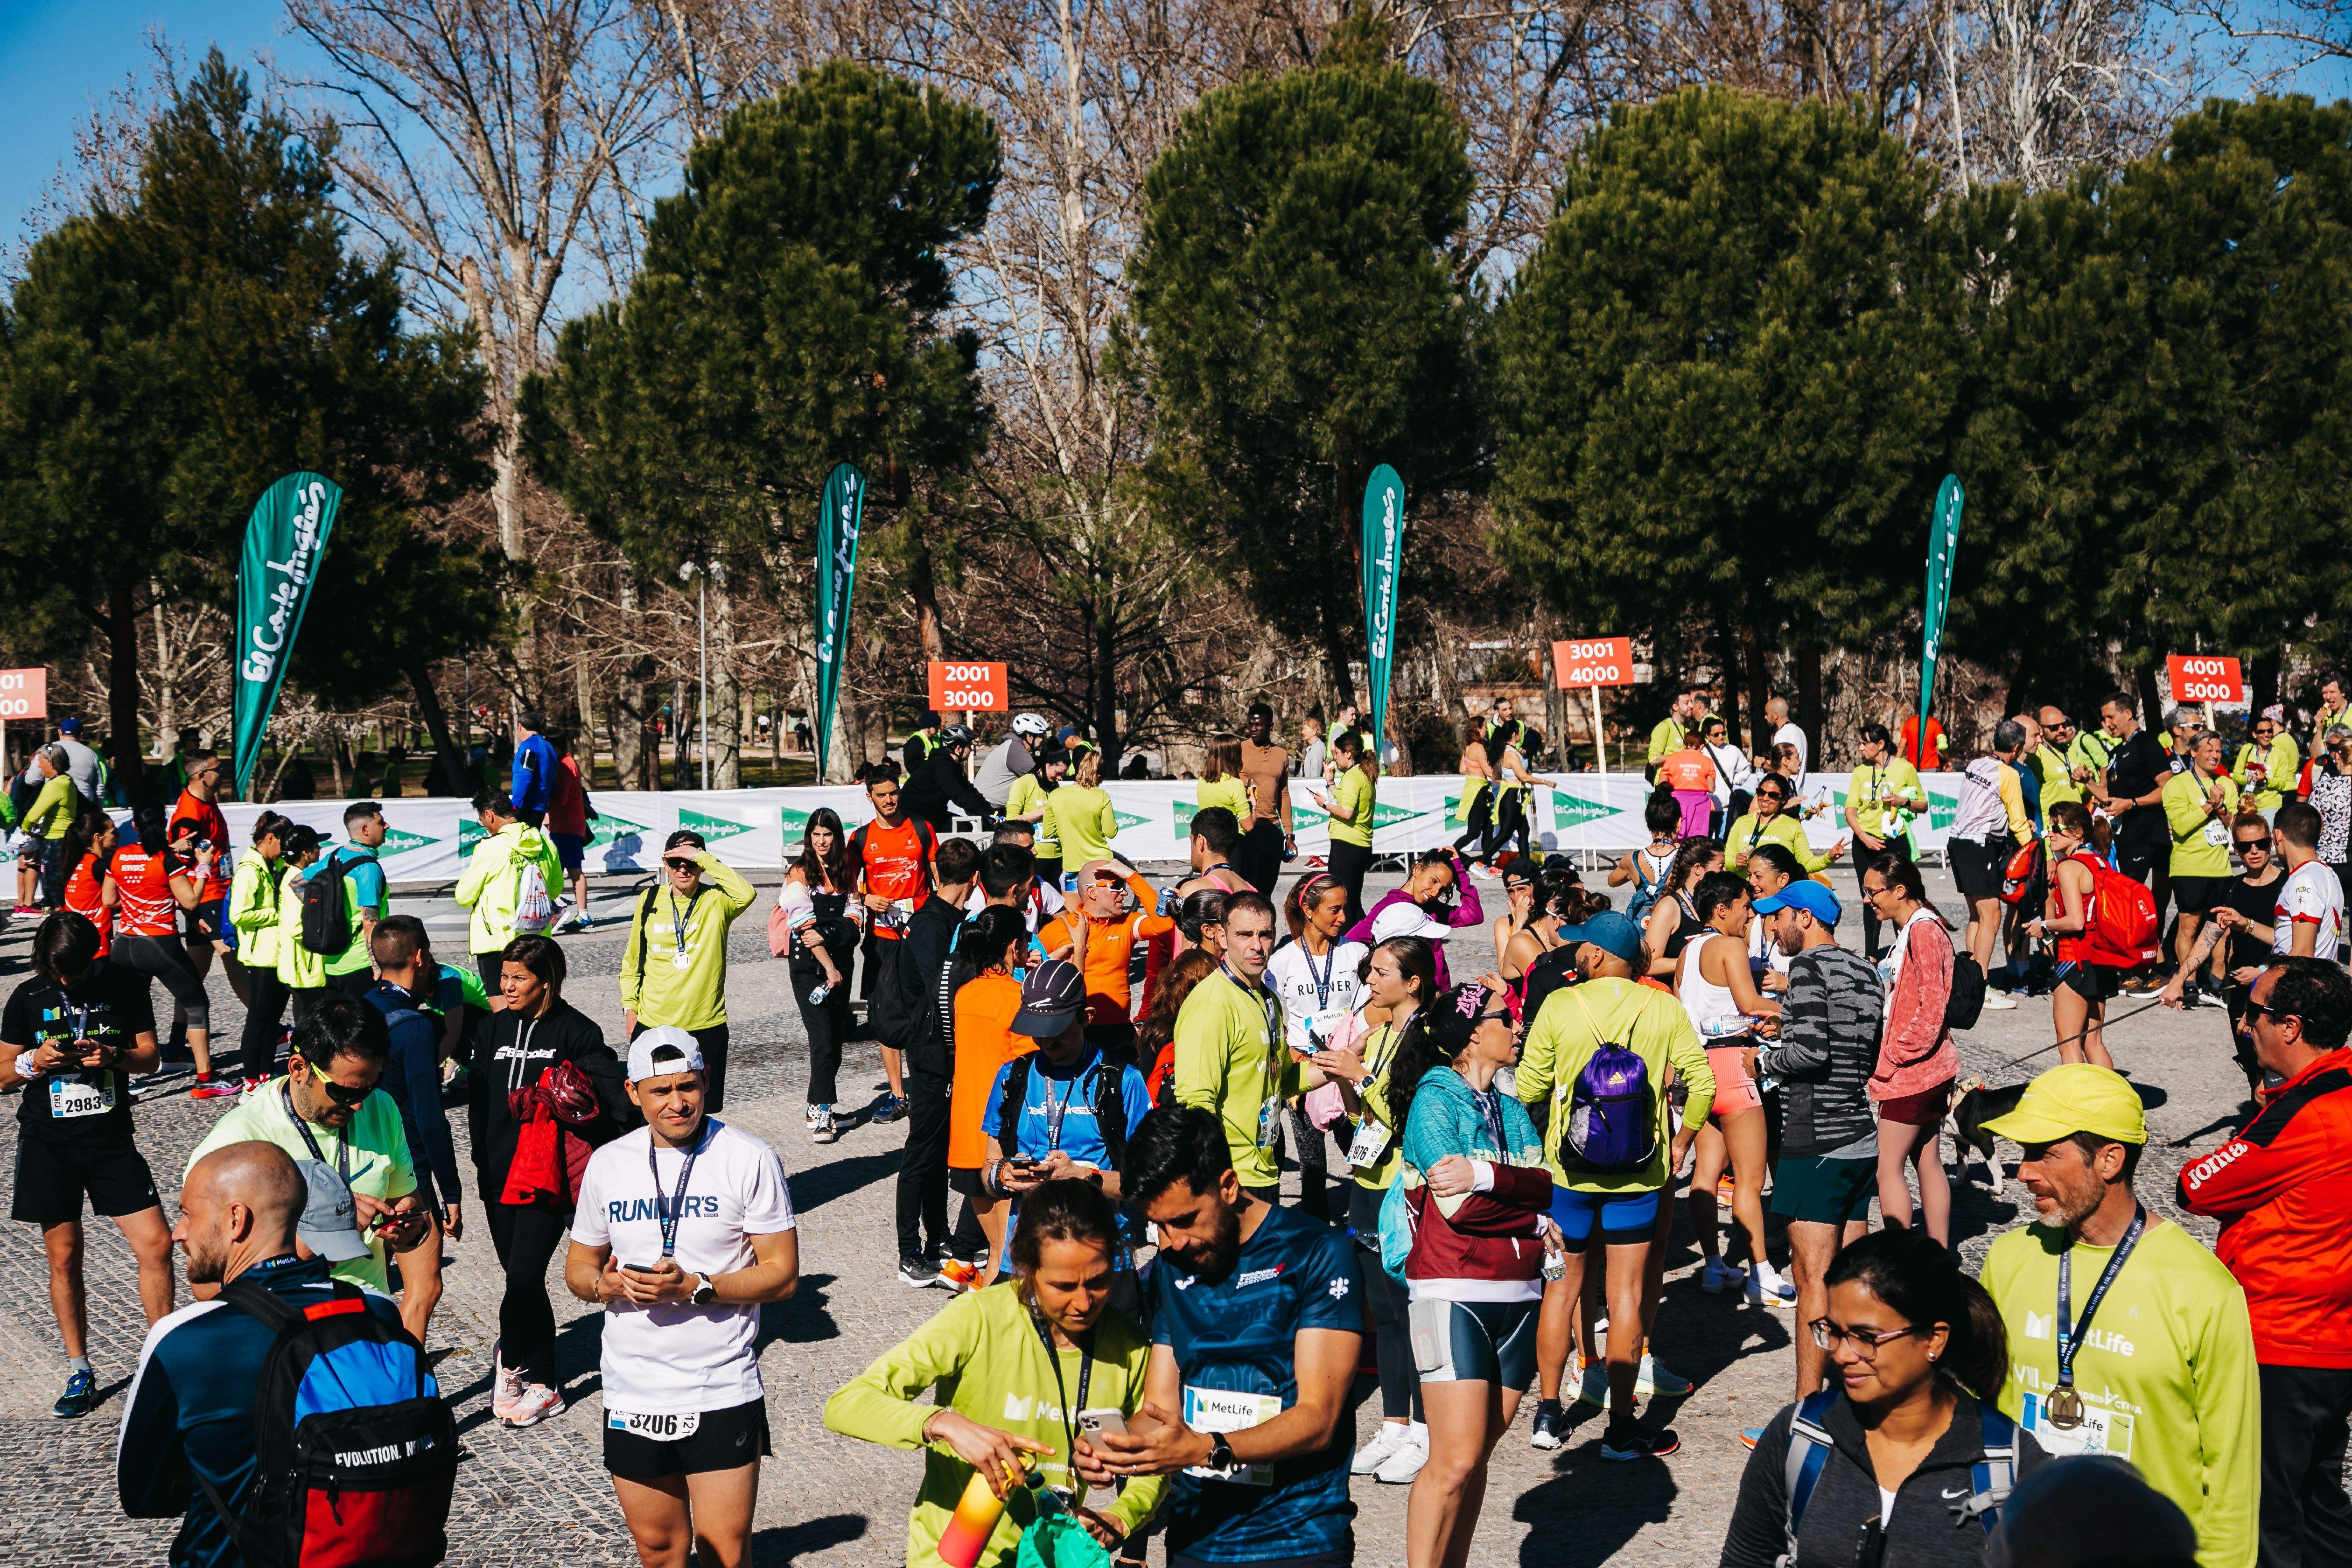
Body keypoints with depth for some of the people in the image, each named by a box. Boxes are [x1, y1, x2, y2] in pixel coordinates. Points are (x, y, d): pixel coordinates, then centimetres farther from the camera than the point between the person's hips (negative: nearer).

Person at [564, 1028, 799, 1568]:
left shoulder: (749, 1160, -7)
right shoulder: (607, 1164, 4)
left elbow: (783, 1272, -8)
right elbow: (578, 1266, 14)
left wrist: (694, 1288, -20)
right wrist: (605, 1285, -9)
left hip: (723, 1395, -3)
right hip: (632, 1394, 3)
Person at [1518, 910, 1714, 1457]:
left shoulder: (1559, 1005, -7)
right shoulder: (1664, 1008, -4)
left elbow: (1528, 1087, -4)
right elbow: (1702, 1082, -6)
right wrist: (1680, 1144, 8)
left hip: (1568, 1166, 0)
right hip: (1639, 1171, 0)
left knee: (1562, 1286, 13)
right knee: (1625, 1293, 5)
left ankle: (1548, 1413, 20)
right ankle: (1621, 1427, 9)